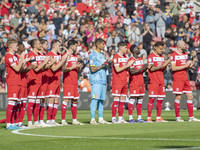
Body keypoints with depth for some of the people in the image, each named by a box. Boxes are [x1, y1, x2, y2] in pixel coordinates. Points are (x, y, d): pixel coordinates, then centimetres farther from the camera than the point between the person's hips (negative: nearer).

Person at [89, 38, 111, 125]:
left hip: (103, 80, 8)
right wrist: (102, 66, -15)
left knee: (101, 100, 7)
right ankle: (92, 119, -10)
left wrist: (107, 65, 7)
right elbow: (93, 69, -12)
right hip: (96, 81, -8)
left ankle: (101, 119, 9)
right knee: (95, 99, -10)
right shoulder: (93, 55, -6)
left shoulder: (102, 55, 20)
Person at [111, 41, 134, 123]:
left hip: (124, 82, 8)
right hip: (117, 82, -8)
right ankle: (113, 118, -8)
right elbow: (117, 69, -16)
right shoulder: (116, 57, -8)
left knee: (123, 100, 6)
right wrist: (127, 65, -14)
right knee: (116, 100, -9)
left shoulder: (125, 57, 17)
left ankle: (120, 118, 10)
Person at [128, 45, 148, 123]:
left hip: (141, 82, 8)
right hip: (134, 82, -8)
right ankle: (130, 118, -7)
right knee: (132, 99, -8)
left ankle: (139, 118, 11)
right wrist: (141, 69, -19)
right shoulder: (131, 60, -10)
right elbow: (132, 72, -17)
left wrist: (146, 68, 1)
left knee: (140, 100, 7)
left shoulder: (141, 59, 16)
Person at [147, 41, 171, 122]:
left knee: (160, 99, 4)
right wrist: (162, 65, -16)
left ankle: (158, 117, 8)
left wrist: (166, 65, -1)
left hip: (161, 81, 7)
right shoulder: (151, 56, -5)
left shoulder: (162, 57, 17)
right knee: (152, 98, -9)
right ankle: (149, 117, -7)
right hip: (153, 81, -7)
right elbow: (151, 69, -14)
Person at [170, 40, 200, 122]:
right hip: (177, 78, -8)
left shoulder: (185, 54, 16)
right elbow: (173, 68, -16)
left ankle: (191, 117, 8)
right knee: (178, 97, -6)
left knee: (190, 97, 4)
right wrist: (185, 66, -16)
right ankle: (178, 117, 1)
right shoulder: (173, 55, -9)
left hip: (185, 78, 8)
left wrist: (189, 65, 2)